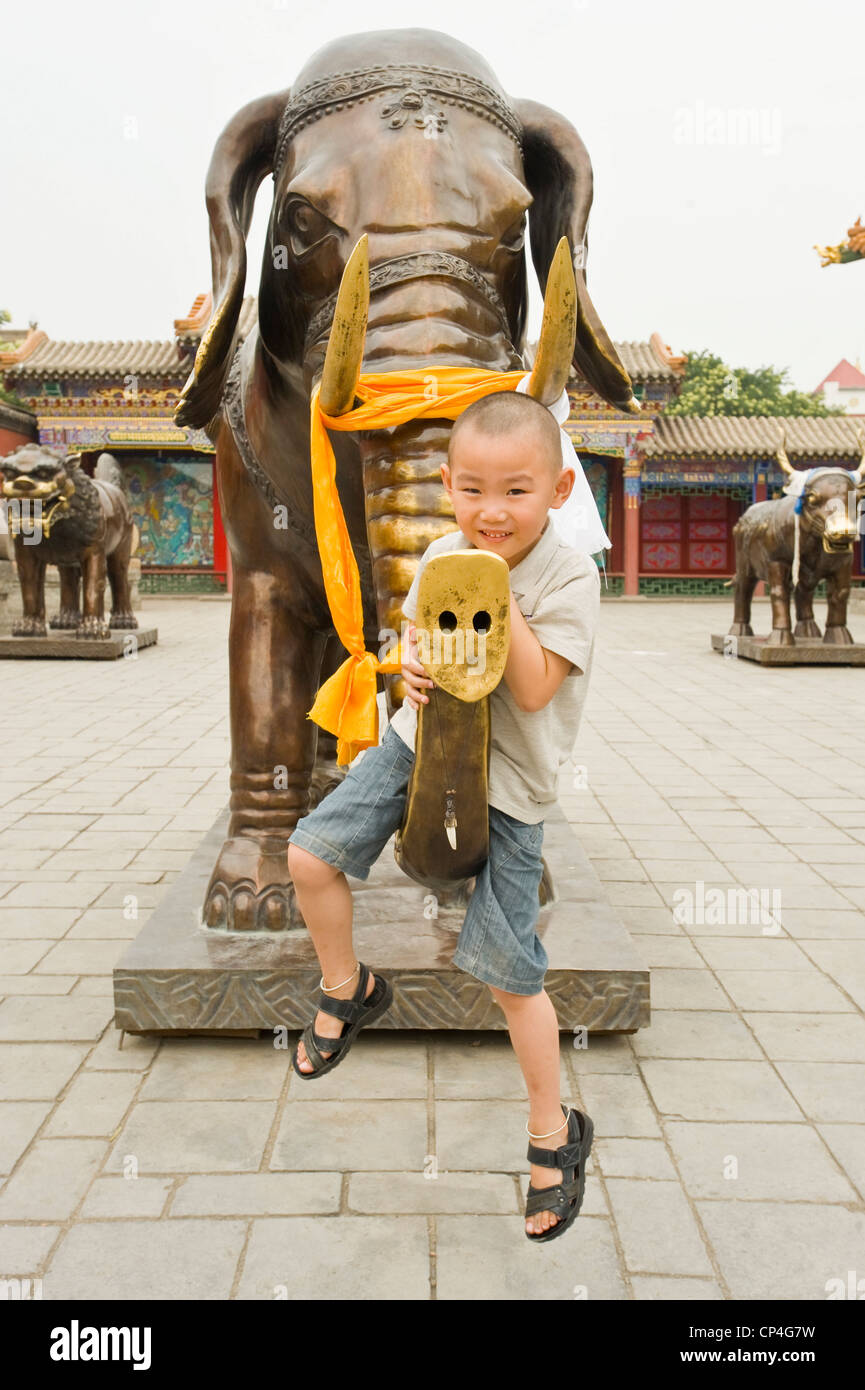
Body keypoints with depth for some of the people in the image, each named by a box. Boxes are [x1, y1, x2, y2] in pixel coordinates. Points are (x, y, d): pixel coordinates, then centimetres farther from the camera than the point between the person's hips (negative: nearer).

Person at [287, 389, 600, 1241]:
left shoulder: (568, 577, -17)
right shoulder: (441, 555, -2)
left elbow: (534, 691, -23)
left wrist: (499, 596, -28)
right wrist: (410, 661, -12)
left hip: (505, 784, -5)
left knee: (508, 972, -2)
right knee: (309, 857, 2)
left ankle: (553, 1131, 22)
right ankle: (348, 990, 31)